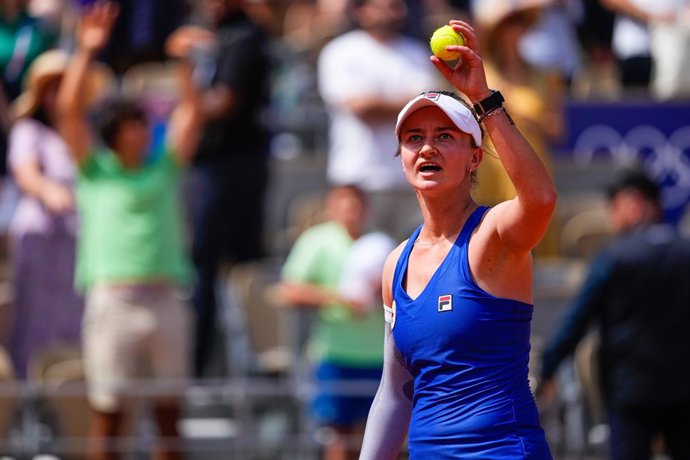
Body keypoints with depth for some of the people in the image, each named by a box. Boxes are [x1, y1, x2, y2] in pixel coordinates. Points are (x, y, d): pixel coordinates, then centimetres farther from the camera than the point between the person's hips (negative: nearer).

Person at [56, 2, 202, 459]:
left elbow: (191, 114, 13)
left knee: (170, 409, 6)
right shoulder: (96, 171, 6)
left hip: (166, 297, 3)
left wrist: (184, 62, 2)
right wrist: (86, 52, -6)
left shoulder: (164, 169, 14)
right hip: (114, 297, -3)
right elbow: (70, 110, -2)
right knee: (109, 410, -1)